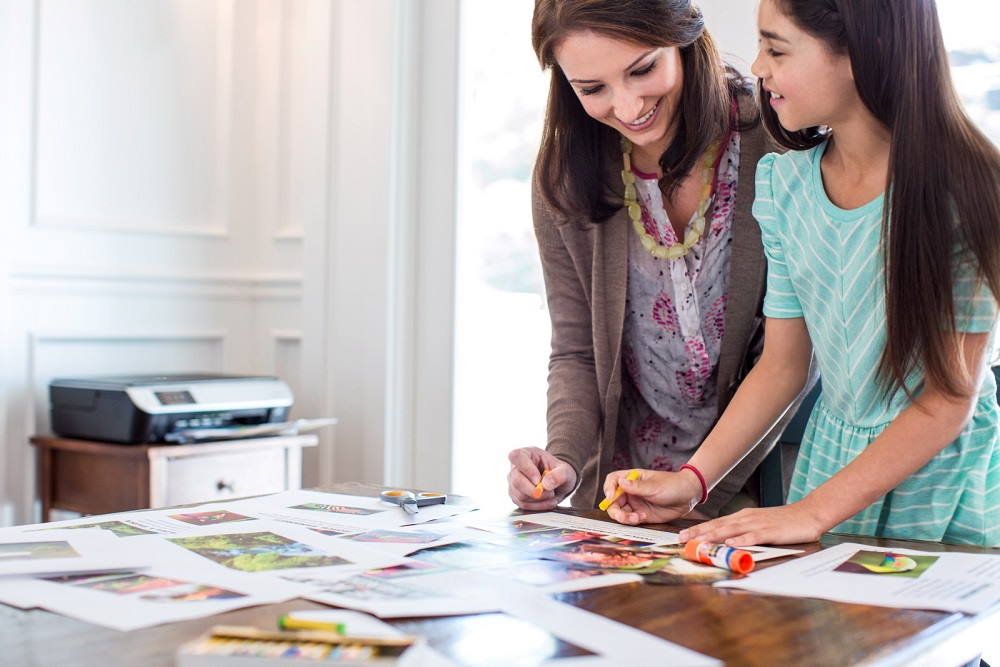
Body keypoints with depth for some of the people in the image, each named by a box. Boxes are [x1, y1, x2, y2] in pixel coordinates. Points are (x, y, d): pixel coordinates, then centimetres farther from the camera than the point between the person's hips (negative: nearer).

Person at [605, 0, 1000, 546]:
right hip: (832, 454, 4)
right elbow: (781, 363, 2)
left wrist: (814, 512, -22)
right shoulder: (785, 183, -3)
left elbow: (951, 397, -17)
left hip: (945, 471, -4)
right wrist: (693, 480, -9)